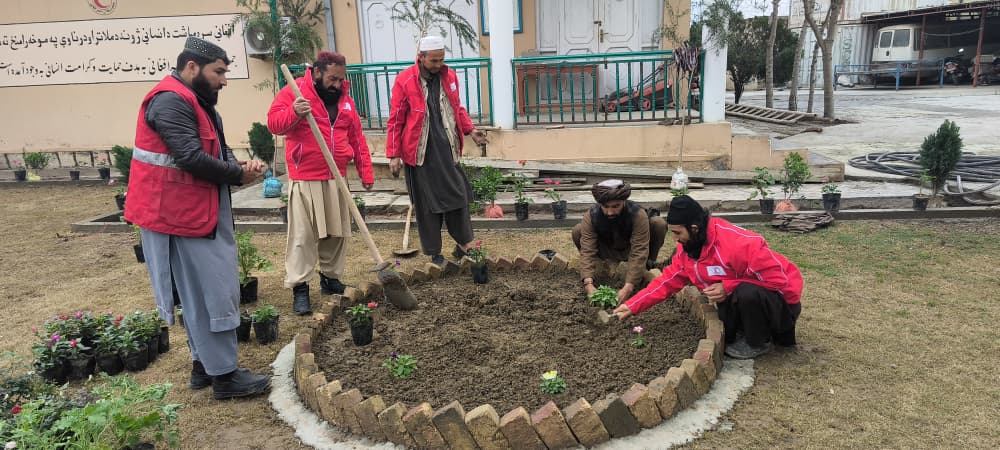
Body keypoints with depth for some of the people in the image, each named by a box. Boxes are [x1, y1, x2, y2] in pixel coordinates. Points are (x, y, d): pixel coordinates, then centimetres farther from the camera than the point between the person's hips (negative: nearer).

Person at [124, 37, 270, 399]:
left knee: (202, 293, 15)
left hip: (200, 214, 11)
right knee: (211, 295, -6)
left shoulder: (196, 102, 17)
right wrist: (239, 174, -13)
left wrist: (240, 166, -7)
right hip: (180, 217, -11)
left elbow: (218, 151, 15)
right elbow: (192, 157, -26)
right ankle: (224, 375, 3)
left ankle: (204, 364, 26)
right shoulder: (171, 101, -17)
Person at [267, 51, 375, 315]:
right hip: (305, 179, -5)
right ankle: (299, 288, 2)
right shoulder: (294, 92, -4)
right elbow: (273, 123, -11)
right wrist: (294, 113, -31)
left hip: (337, 178, 6)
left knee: (337, 232, 11)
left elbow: (357, 138, 13)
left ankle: (330, 278, 25)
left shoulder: (345, 98, 12)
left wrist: (366, 173, 9)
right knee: (302, 235, -4)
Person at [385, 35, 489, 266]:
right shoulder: (404, 80, -7)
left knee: (458, 195, 7)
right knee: (426, 204, 5)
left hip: (447, 150, 4)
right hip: (421, 153, -4)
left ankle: (463, 244, 25)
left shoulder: (449, 76, 6)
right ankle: (434, 253, 18)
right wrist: (393, 155, -6)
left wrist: (470, 130, 3)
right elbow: (395, 120, -4)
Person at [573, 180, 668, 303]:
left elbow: (639, 252, -37)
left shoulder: (638, 214, -34)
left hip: (631, 250, -1)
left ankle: (648, 265, -2)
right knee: (577, 231, -25)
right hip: (608, 252, 1)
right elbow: (587, 250, -32)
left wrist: (628, 286, -45)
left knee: (659, 224, -28)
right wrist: (588, 283, -46)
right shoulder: (591, 216, -29)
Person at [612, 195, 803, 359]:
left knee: (747, 293, -36)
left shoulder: (741, 244, -34)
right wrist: (632, 306, -10)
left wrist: (728, 288, -33)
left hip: (780, 297, -7)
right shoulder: (688, 248, -7)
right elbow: (668, 281, -2)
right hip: (742, 297, 8)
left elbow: (779, 279, -30)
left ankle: (759, 342, -8)